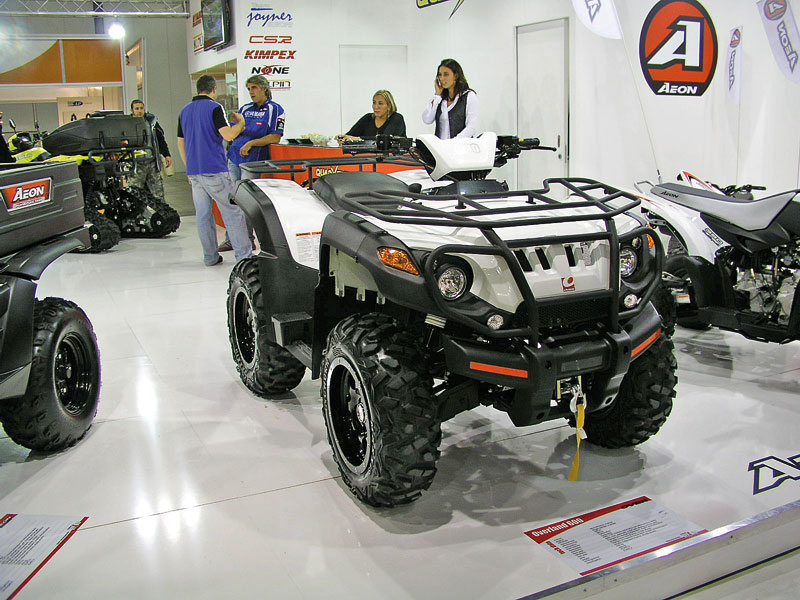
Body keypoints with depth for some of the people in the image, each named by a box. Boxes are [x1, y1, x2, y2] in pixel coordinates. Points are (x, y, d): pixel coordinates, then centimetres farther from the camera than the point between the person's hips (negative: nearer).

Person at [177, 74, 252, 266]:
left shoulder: (185, 111, 15)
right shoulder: (214, 107, -6)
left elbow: (181, 143, 19)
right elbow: (228, 135, -17)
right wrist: (240, 122, 1)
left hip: (194, 172, 7)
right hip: (215, 171, -7)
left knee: (203, 215, 9)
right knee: (232, 211, -2)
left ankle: (210, 257, 11)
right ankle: (243, 255, -3)